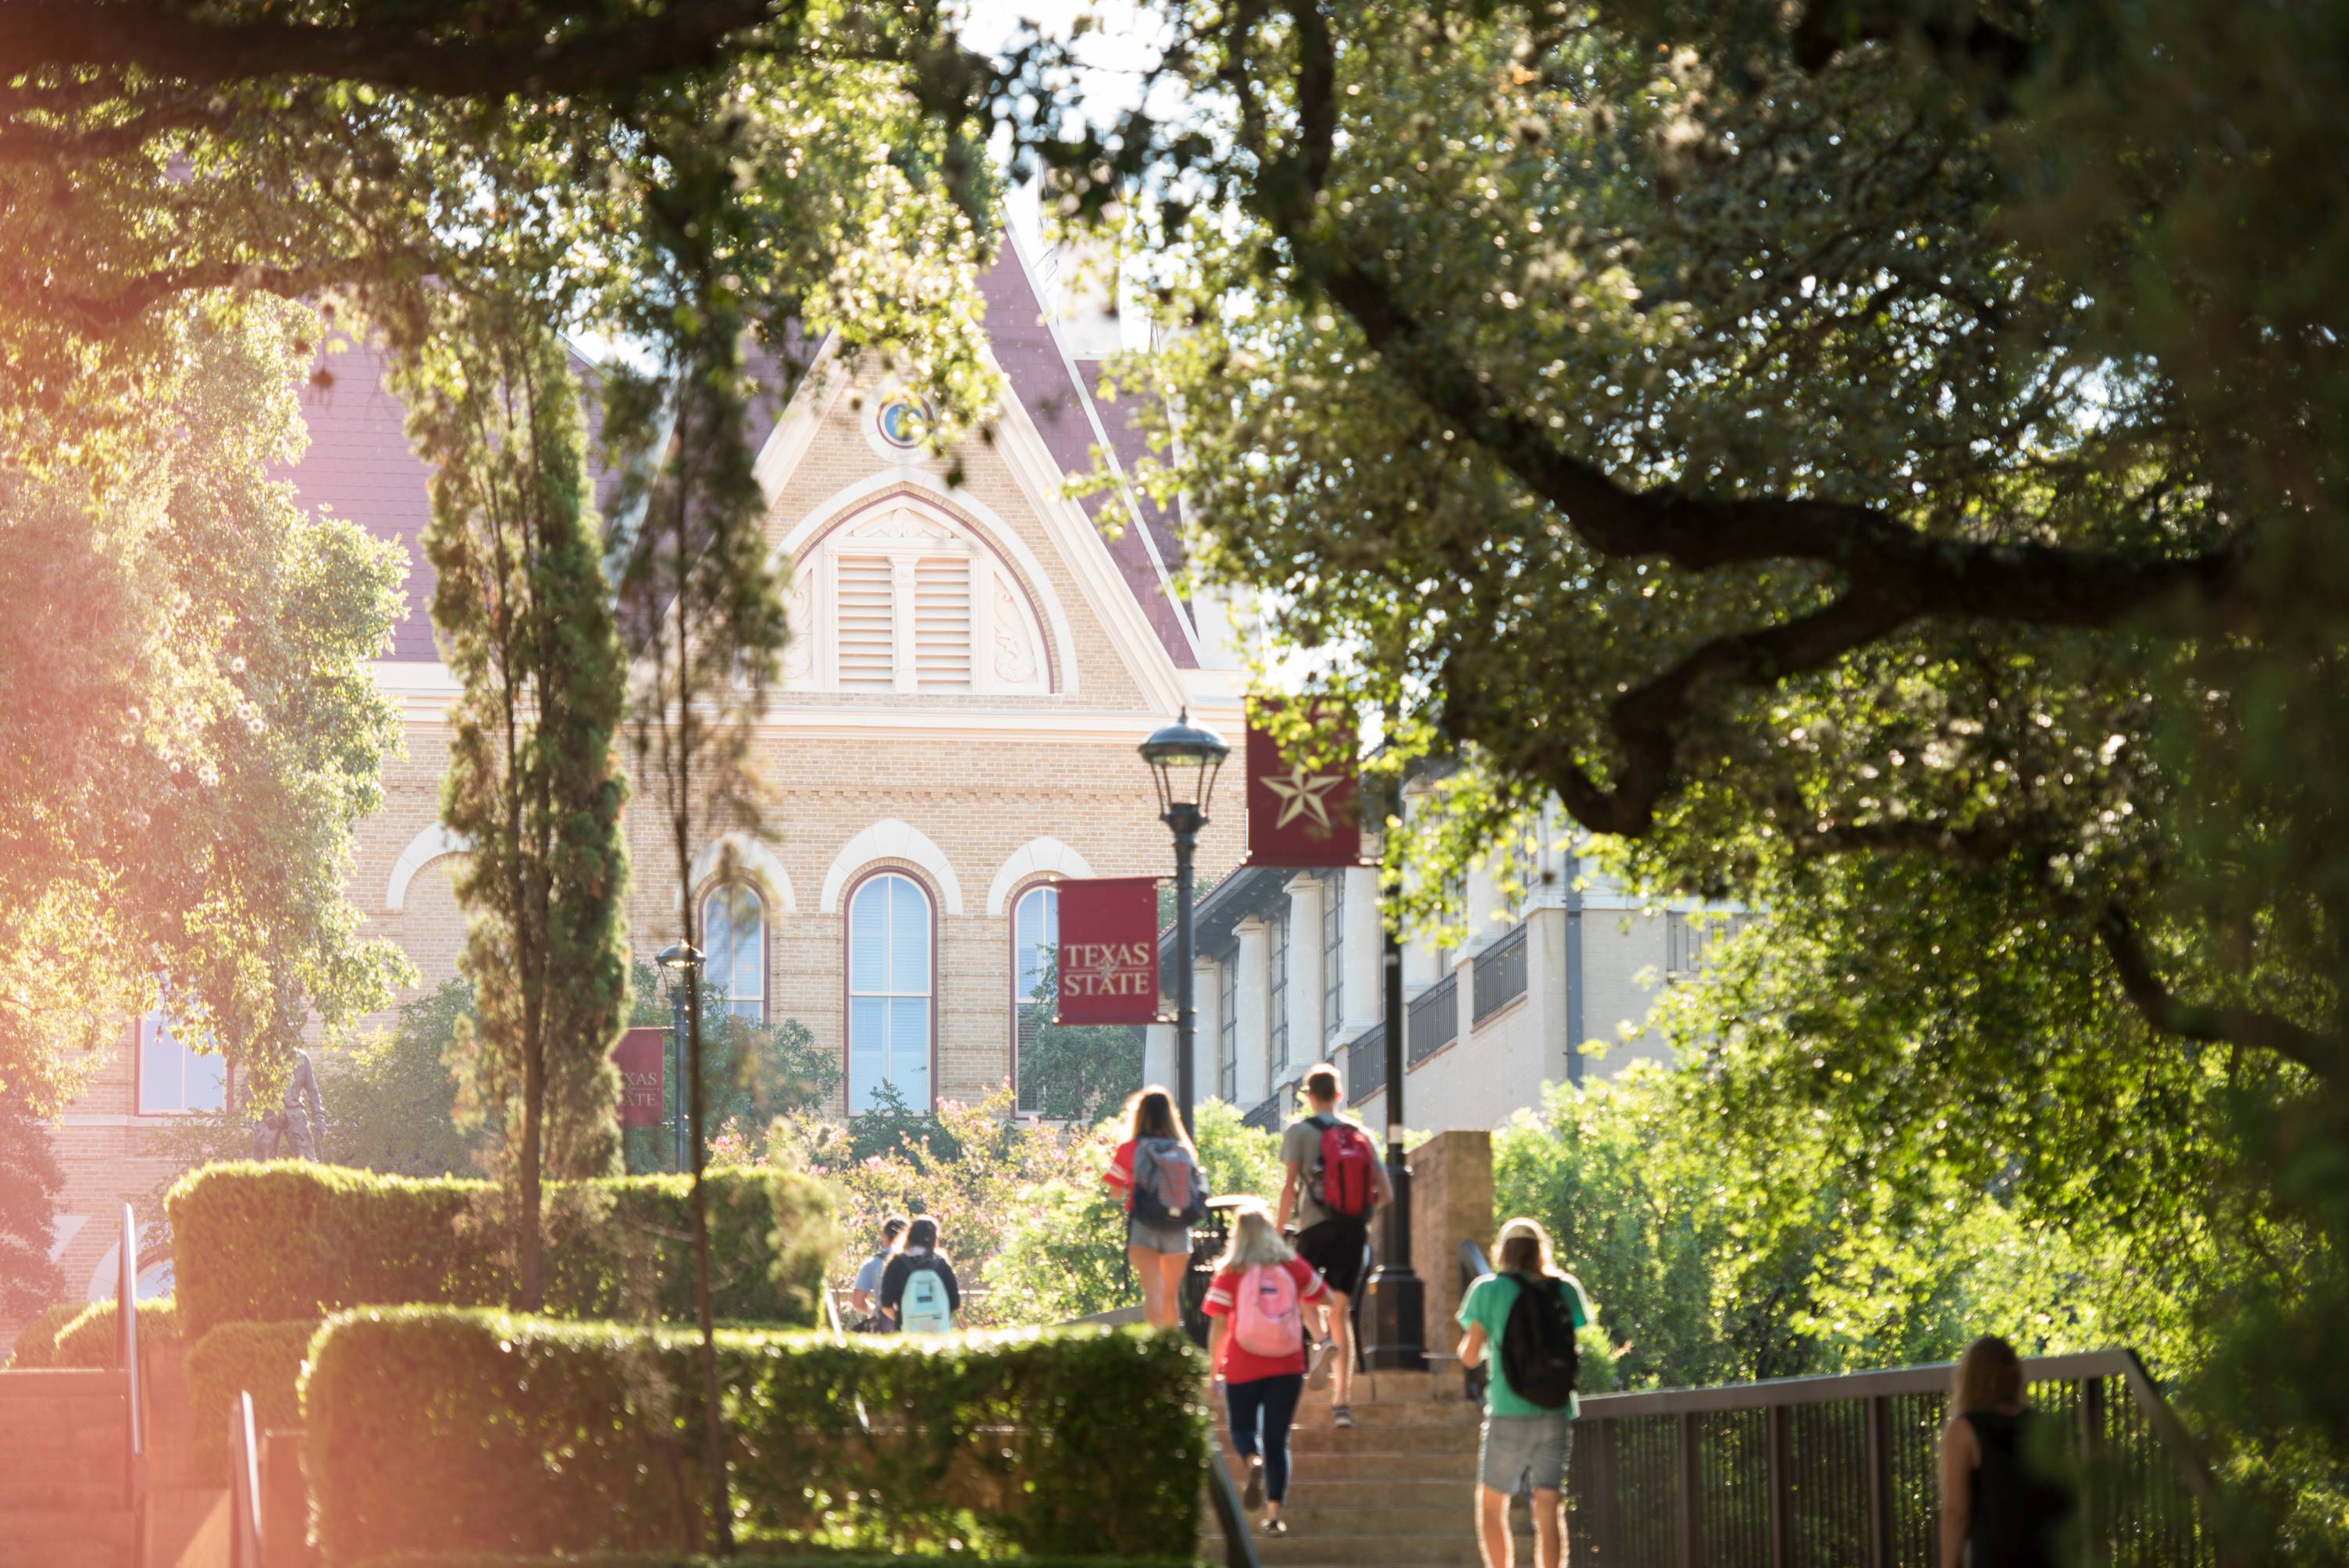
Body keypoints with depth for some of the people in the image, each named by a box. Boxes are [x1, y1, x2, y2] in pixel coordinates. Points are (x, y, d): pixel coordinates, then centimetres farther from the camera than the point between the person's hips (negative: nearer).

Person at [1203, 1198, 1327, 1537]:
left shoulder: (1230, 1273, -5)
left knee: (1242, 1427, 17)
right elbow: (1323, 1297, 16)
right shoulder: (1293, 1265, 2)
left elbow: (1218, 1324, -7)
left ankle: (1253, 1460, -17)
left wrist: (1213, 1369, 0)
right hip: (1287, 1368, 2)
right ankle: (1274, 1513, -3)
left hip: (1243, 1368, -2)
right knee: (1277, 1440, 8)